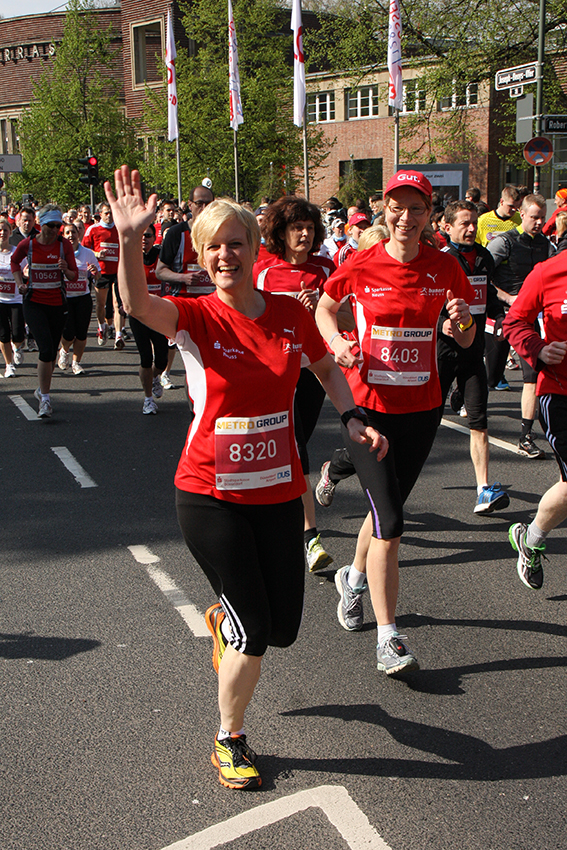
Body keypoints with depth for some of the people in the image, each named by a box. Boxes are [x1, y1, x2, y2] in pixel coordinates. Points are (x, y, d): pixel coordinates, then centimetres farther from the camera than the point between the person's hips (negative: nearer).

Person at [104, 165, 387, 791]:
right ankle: (229, 739, 23)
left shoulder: (290, 313, -1)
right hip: (210, 496, -4)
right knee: (254, 631, -3)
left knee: (283, 628, 11)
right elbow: (136, 303, -32)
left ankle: (223, 620, 48)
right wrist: (131, 238, -48)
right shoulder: (196, 317, -11)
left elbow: (327, 368, 16)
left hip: (278, 491, 4)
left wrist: (352, 419, 2)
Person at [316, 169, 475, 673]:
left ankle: (354, 578, 48)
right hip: (367, 405, -3)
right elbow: (325, 308, 12)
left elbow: (467, 343, 7)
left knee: (387, 509, 18)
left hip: (421, 408, 3)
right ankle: (388, 639, 0)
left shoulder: (444, 268, -1)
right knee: (390, 523, -10)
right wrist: (337, 341, -8)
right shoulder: (362, 267, -6)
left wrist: (463, 320, -16)